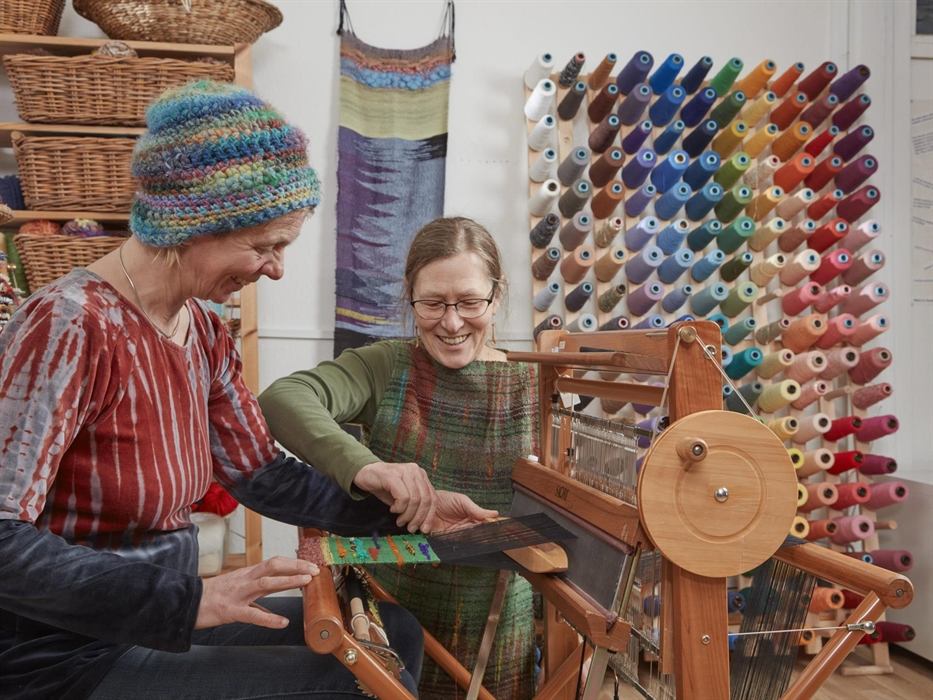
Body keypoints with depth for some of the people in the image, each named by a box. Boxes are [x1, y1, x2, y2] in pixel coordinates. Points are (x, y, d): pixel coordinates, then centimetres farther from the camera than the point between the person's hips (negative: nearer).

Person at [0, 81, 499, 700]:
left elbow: (264, 475, 8)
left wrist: (404, 508, 1)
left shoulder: (203, 333, 3)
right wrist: (185, 600, -32)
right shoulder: (72, 324, -23)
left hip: (161, 625, 8)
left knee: (391, 629, 9)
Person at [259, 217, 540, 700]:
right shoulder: (385, 367, -6)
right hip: (388, 618, -1)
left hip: (493, 634, 1)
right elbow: (281, 399, -24)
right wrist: (362, 465, -42)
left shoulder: (532, 388, -2)